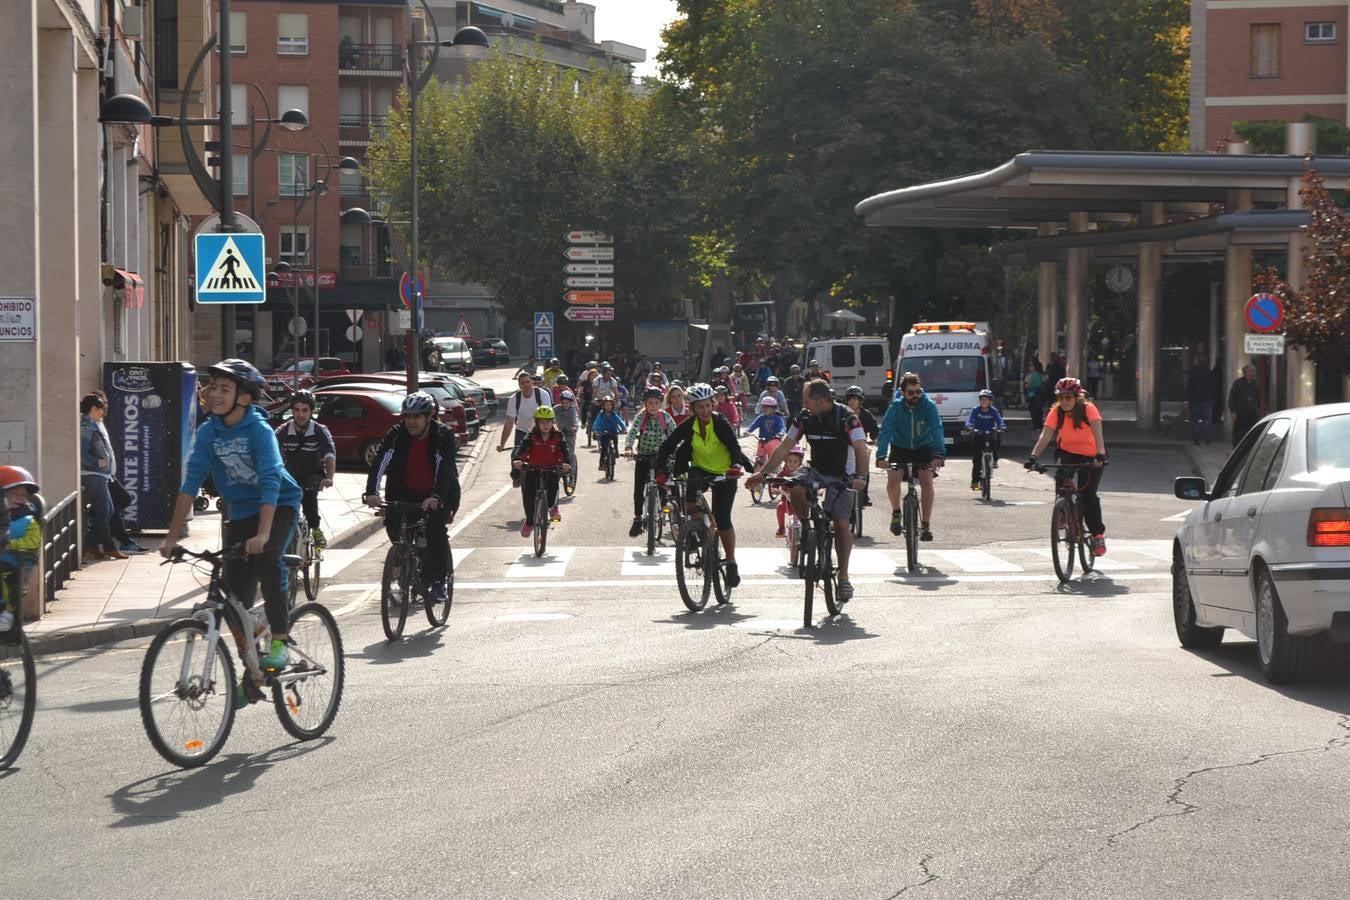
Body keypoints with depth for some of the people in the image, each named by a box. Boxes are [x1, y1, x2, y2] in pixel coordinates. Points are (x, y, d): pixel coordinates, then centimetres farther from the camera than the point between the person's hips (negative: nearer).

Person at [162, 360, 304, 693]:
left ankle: (280, 642, -22)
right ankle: (251, 673, 17)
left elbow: (270, 482, -32)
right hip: (241, 512, 5)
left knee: (267, 558, -33)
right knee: (237, 595, 2)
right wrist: (172, 537, -16)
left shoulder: (259, 431, -21)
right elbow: (191, 482, -11)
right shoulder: (208, 432, -8)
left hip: (279, 507, -5)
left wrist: (262, 534, -44)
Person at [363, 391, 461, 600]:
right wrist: (372, 492, -41)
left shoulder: (444, 435, -19)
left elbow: (445, 468, -32)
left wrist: (436, 497, -49)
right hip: (407, 493, 3)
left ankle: (438, 582, -14)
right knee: (393, 523, -17)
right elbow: (380, 462, -24)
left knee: (436, 528, -26)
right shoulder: (396, 435, -12)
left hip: (440, 494, -3)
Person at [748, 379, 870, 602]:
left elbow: (861, 449, -28)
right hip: (816, 469, 4)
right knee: (796, 488, -28)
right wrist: (762, 473, -5)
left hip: (842, 475, -4)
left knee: (841, 523, -13)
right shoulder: (805, 417, -5)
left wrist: (859, 477, -44)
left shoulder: (846, 417, -20)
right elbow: (784, 447, 0)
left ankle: (843, 576, -2)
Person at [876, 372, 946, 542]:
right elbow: (885, 430, -30)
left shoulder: (929, 405, -21)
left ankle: (925, 526, -12)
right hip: (900, 449, 0)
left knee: (927, 482, -19)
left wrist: (939, 454, -49)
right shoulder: (896, 407, -20)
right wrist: (881, 456, -45)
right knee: (892, 481, -20)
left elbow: (937, 429, -32)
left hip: (924, 448, 0)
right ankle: (896, 513, 8)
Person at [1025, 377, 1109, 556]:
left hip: (1090, 456, -2)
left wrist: (1101, 454, -52)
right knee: (1062, 478, -28)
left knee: (1088, 495, -11)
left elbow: (1097, 433, -35)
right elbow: (1045, 435, -24)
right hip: (1068, 452, 2)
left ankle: (1098, 535, 2)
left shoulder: (1088, 409, -23)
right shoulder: (1056, 412, -15)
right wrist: (1033, 456, -39)